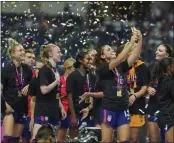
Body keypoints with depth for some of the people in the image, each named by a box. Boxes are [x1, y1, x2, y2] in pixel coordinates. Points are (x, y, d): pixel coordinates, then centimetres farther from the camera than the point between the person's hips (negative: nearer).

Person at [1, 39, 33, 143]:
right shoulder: (6, 70, -8)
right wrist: (4, 104, -18)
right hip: (10, 107, -5)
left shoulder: (27, 69, 7)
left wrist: (28, 86, 0)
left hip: (22, 108, 5)